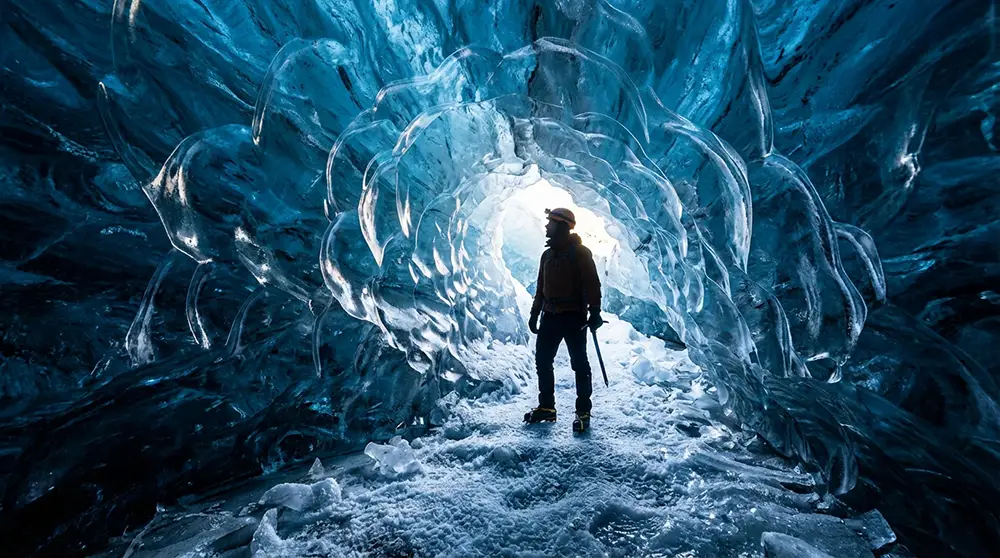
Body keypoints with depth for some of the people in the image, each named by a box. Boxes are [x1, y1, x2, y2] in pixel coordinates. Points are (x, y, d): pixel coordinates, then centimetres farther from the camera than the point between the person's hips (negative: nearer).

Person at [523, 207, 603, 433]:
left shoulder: (580, 252, -6)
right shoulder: (547, 254, 15)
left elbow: (592, 284, -10)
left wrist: (595, 312, -18)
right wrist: (535, 313, 16)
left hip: (573, 316, -7)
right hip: (550, 315, 7)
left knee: (579, 363, 1)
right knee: (542, 360, 9)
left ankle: (583, 412, 13)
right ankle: (546, 407, 22)